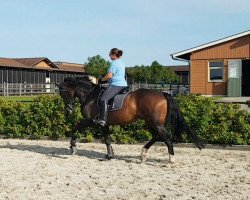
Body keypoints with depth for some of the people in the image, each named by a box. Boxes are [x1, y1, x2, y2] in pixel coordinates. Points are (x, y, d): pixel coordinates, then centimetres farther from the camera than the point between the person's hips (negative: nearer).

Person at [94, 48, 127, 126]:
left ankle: (103, 119, -31)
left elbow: (109, 76, -19)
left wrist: (102, 79, -1)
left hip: (116, 85, -11)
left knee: (103, 99, -22)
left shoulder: (114, 63, -11)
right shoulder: (121, 62, 19)